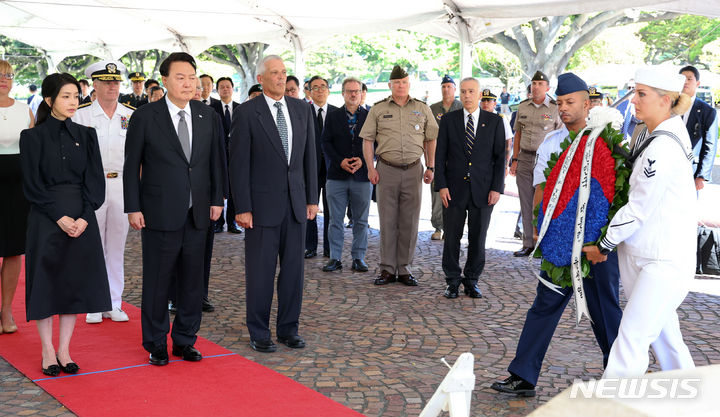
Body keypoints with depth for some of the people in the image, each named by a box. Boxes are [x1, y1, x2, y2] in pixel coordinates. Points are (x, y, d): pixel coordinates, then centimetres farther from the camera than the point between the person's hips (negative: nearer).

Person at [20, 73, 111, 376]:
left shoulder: (86, 135, 8)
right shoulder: (32, 137, -1)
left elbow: (95, 180, 3)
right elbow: (32, 185, -6)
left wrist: (84, 217, -10)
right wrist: (60, 216, -14)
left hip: (81, 219, 3)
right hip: (46, 220, -3)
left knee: (76, 281, 5)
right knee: (46, 280, 1)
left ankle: (64, 350, 15)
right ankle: (48, 351, 12)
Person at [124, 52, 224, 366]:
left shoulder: (207, 116, 7)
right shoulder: (144, 117, -4)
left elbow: (215, 161, 11)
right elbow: (131, 166, -3)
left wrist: (216, 199, 6)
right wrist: (133, 208, -7)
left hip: (197, 214, 4)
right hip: (159, 214, -3)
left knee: (192, 280, 10)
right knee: (157, 281, 4)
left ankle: (185, 340, 24)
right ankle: (156, 344, 19)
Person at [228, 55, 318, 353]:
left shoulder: (302, 109, 8)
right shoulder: (247, 113, -6)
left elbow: (309, 156, 12)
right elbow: (238, 163, -8)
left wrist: (312, 198, 7)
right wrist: (242, 208, -12)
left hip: (296, 204, 5)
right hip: (263, 203, -4)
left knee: (294, 268, 9)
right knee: (260, 270, 3)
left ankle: (288, 329, 22)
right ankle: (259, 333, 16)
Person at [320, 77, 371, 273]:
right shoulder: (333, 116, 7)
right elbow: (326, 143, 3)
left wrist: (362, 160, -12)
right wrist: (340, 161, -11)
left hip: (362, 174, 0)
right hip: (337, 175, 0)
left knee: (360, 220, 6)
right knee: (335, 219, 3)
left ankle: (358, 258, 14)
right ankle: (335, 258, 10)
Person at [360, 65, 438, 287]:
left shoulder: (422, 109, 8)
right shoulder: (378, 109, 4)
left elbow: (431, 139, 11)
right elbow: (367, 139, 4)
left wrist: (430, 167, 3)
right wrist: (370, 168, -4)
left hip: (413, 170, 1)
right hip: (386, 170, -1)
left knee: (409, 222, 4)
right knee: (387, 221, 1)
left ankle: (404, 268, 13)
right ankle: (387, 269, 8)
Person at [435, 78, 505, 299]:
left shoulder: (494, 121, 4)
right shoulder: (448, 120, 5)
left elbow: (500, 157, 3)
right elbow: (440, 155, 4)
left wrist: (497, 188, -5)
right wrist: (441, 185, -5)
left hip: (483, 190, 0)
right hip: (454, 189, 0)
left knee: (478, 238, 6)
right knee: (451, 237, 2)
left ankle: (472, 281, 20)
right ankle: (452, 281, 15)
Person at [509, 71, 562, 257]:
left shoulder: (555, 108, -3)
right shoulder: (523, 107, 9)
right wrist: (515, 160, 9)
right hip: (524, 159, 4)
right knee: (526, 204, 6)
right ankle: (528, 244, 13)